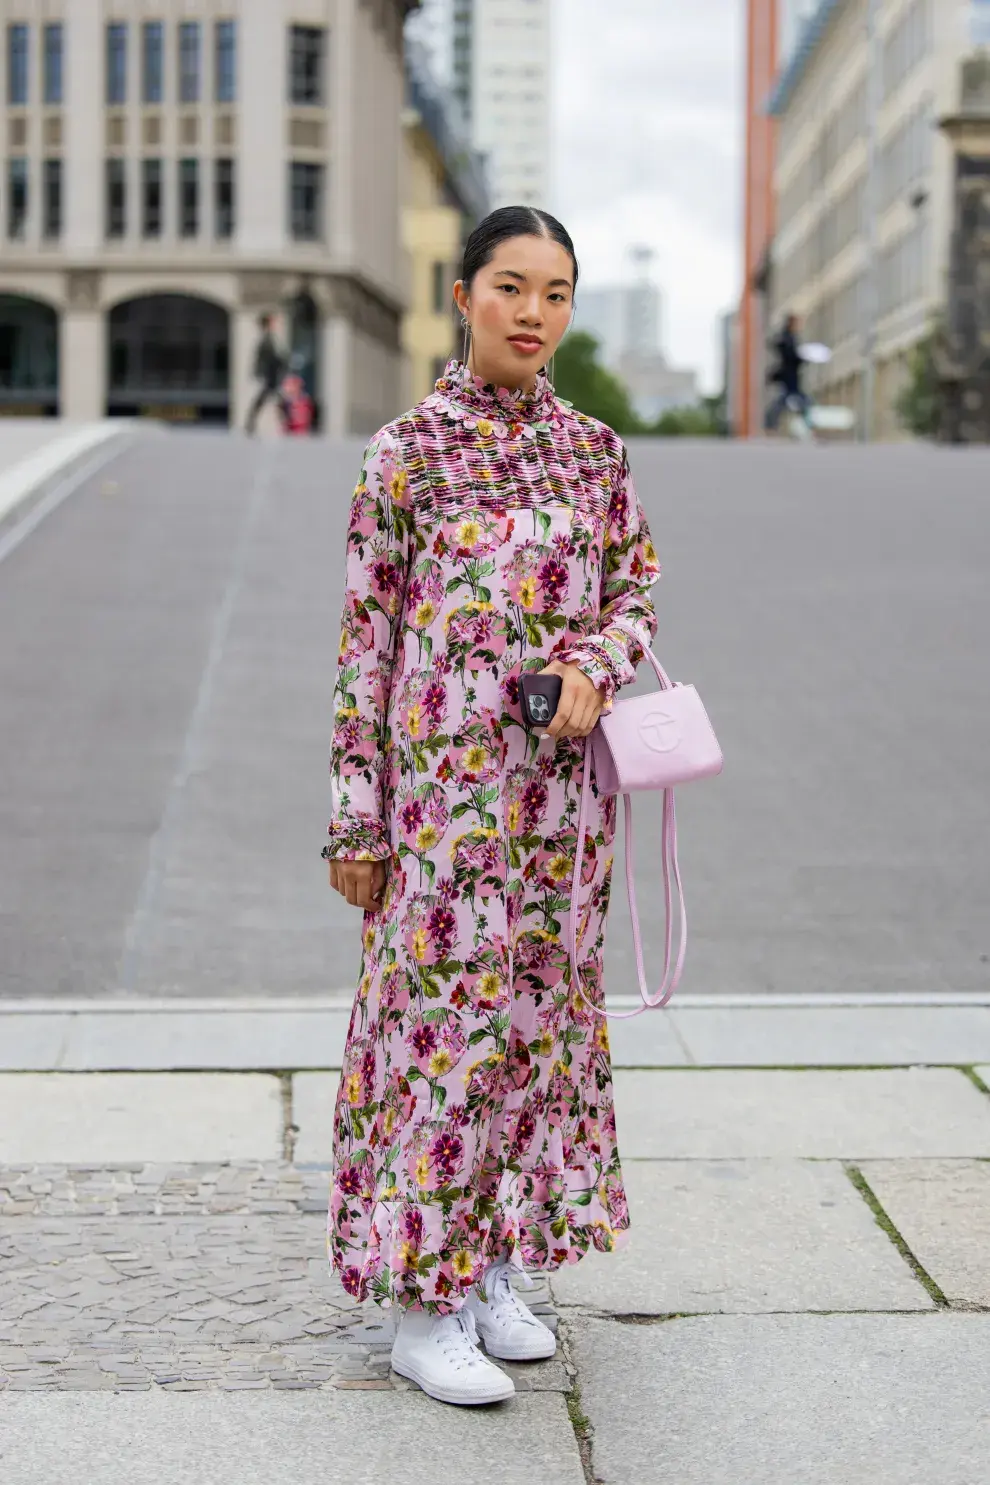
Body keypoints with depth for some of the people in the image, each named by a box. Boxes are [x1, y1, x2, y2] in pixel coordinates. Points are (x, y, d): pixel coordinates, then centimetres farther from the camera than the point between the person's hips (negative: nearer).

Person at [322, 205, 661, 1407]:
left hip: (557, 782, 5)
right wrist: (356, 816, -6)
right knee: (442, 1010, -2)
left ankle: (492, 1272, 27)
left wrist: (593, 668, -11)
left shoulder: (593, 451, 6)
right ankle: (423, 1311, 10)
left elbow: (635, 591, 13)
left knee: (539, 1010, 11)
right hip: (443, 779, -5)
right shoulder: (407, 450, -5)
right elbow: (365, 635, -4)